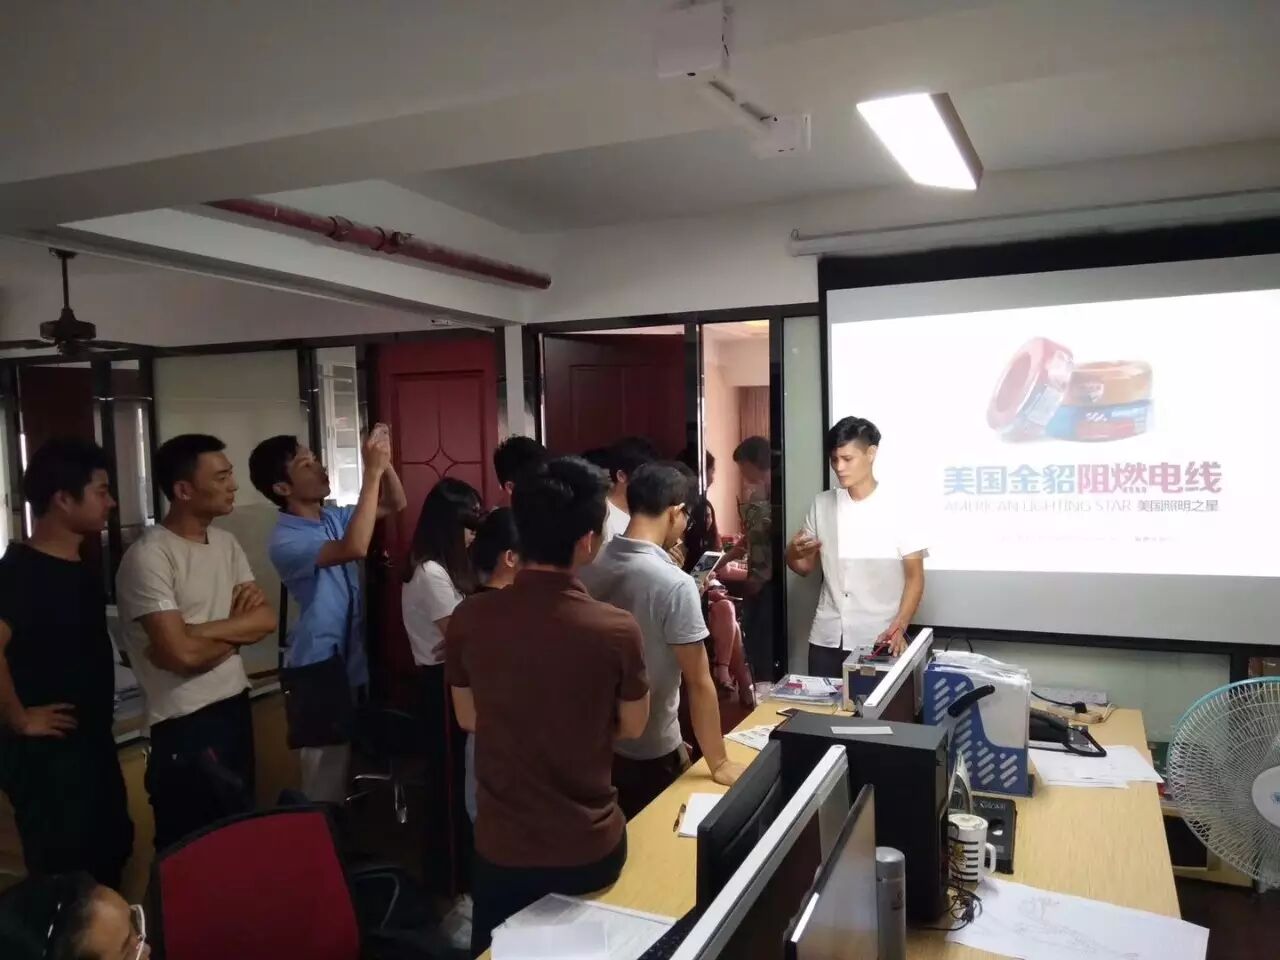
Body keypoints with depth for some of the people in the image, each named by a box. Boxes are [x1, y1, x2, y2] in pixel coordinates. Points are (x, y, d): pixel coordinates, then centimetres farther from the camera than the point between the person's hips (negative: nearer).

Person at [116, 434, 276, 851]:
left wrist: (201, 631, -16)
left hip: (237, 706, 7)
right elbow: (182, 653, -24)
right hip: (185, 723, -7)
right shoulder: (148, 557, -18)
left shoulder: (226, 542, 6)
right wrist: (236, 629, -6)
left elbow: (266, 619, -1)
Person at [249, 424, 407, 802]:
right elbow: (354, 548, -35)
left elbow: (395, 505, 10)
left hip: (352, 659, 8)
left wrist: (385, 463, -10)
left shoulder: (333, 517, 4)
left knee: (348, 773, 20)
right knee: (326, 787, 1)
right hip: (319, 667, -8)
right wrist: (372, 472, -34)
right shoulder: (285, 540, -21)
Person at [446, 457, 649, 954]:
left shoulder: (469, 620, -16)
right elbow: (631, 728, -4)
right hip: (590, 848, 0)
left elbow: (468, 718, 1)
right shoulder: (618, 630, -21)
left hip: (502, 847, 1)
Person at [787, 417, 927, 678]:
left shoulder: (898, 508, -4)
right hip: (827, 639, 3)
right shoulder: (822, 504, 6)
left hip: (878, 640, -3)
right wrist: (794, 553, -10)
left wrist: (898, 628, -17)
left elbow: (915, 577, -3)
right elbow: (806, 567, 13)